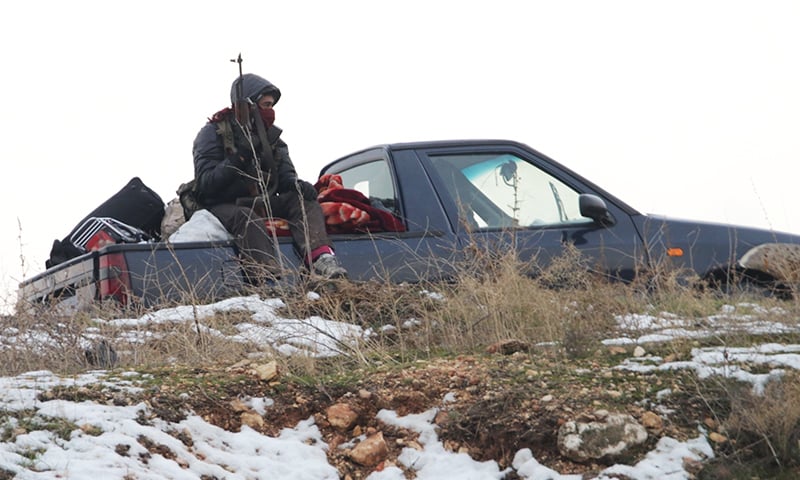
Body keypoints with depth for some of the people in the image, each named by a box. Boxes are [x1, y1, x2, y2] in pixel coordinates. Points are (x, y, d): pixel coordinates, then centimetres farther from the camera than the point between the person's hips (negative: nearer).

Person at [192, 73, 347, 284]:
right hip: (223, 206, -6)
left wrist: (298, 185, -18)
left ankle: (322, 260, -43)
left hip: (262, 203, 6)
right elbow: (205, 184, -13)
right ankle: (270, 281, -59)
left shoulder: (270, 135, 14)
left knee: (303, 201, -19)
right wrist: (238, 158, -25)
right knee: (247, 219, -38)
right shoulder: (213, 134, -4)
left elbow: (285, 176, 7)